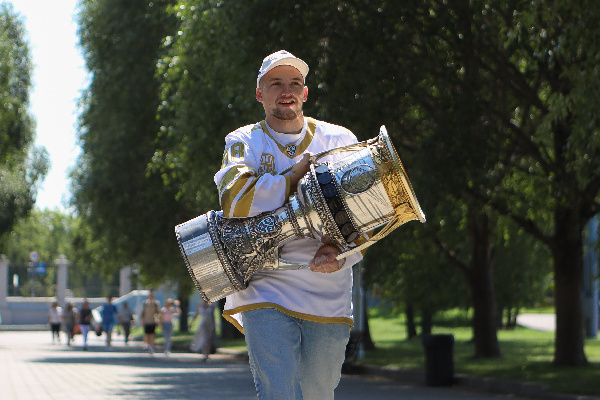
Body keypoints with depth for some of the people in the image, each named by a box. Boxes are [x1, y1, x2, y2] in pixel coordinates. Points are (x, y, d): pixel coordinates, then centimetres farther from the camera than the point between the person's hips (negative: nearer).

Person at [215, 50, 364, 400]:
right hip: (267, 291, -2)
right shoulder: (243, 143, 5)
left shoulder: (339, 140, 9)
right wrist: (298, 175, -8)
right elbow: (236, 203, -13)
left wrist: (338, 248, -19)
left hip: (330, 298, 2)